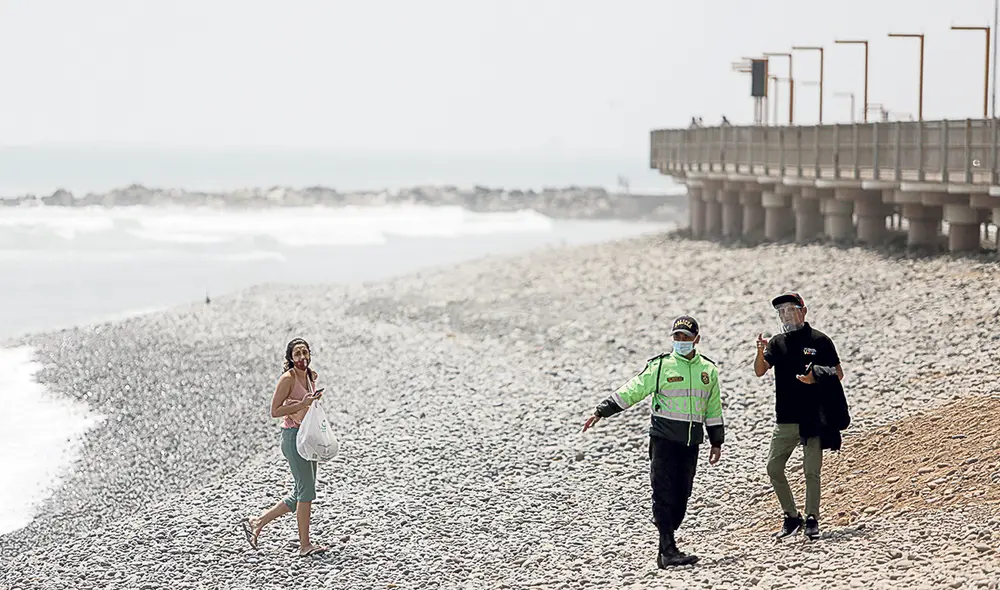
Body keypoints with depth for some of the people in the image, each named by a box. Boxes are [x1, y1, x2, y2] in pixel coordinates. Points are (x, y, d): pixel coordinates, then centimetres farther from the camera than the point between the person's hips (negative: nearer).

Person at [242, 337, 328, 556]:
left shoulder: (310, 376, 11)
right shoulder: (288, 378, -13)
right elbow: (274, 411, -18)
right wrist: (303, 404, -22)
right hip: (293, 437, -9)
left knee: (300, 496, 10)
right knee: (306, 491, -8)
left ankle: (257, 523, 20)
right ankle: (305, 545, -1)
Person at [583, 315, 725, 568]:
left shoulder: (708, 369, 11)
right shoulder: (660, 366, -2)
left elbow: (714, 409, 18)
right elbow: (631, 391, -2)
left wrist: (716, 443, 17)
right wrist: (601, 412, -6)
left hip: (691, 443, 4)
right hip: (664, 440, -4)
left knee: (681, 496, 3)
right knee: (664, 495, -9)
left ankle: (665, 550, 13)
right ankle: (669, 550, -11)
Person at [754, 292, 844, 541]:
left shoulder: (819, 341, -1)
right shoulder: (777, 342, 9)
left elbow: (838, 374, 1)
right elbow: (760, 371, -3)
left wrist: (816, 379, -16)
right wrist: (760, 352, -23)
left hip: (813, 418, -4)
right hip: (785, 420, 4)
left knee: (811, 471, 0)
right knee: (773, 468, 2)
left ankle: (812, 519, 11)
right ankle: (791, 517, 14)